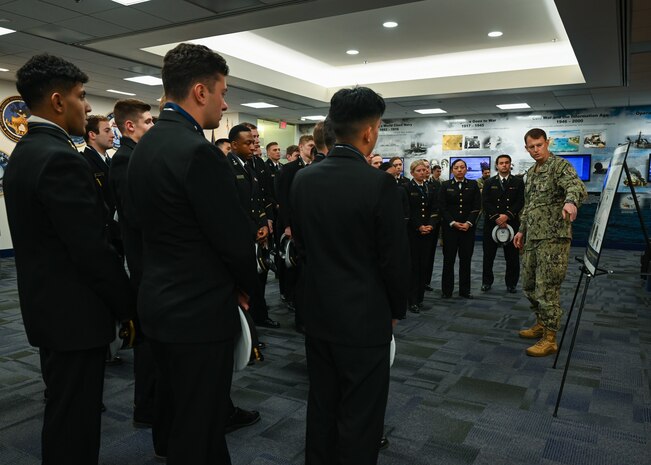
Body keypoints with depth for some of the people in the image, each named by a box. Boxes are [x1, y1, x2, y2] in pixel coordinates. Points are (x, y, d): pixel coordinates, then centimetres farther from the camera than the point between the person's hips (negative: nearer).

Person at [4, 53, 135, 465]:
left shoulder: (25, 151, 10)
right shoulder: (61, 158, -21)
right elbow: (94, 249, -24)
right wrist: (129, 304, -10)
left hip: (48, 305, 10)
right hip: (74, 312, -10)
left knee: (63, 413, 24)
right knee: (75, 420, 4)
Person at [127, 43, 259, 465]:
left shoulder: (145, 145, 8)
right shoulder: (199, 150, -22)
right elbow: (235, 236, -20)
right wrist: (246, 284, 1)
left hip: (161, 303, 9)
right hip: (199, 310, -9)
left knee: (180, 415, 23)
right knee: (200, 428, 8)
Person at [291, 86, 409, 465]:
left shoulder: (303, 179, -1)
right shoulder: (379, 183, -18)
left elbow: (301, 244, 6)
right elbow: (396, 258, -13)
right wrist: (396, 310, 3)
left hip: (317, 313, 6)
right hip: (364, 318, -6)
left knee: (321, 408, 20)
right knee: (360, 419, 10)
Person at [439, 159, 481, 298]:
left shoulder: (473, 185, 7)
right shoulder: (445, 186, 4)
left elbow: (477, 207, 1)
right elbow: (442, 207, -2)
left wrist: (469, 223, -11)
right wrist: (453, 223, -11)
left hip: (468, 227, 1)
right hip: (449, 227, -1)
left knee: (466, 259, 5)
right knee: (449, 259, 2)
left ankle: (465, 289, 15)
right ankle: (447, 290, 11)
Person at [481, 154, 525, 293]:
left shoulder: (518, 182, 7)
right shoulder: (489, 182, 9)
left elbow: (520, 202, -3)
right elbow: (485, 202, -1)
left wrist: (507, 215, -15)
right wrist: (496, 217, -12)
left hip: (511, 223, 0)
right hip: (491, 223, 1)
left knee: (512, 256, 3)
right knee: (488, 255, 4)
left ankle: (511, 283, 15)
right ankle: (487, 281, 17)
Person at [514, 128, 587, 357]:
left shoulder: (560, 165, -9)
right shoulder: (531, 172, 17)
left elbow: (577, 186, -29)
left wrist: (571, 201, -50)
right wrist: (522, 229, 19)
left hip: (553, 237, -8)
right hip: (532, 237, 9)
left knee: (547, 288, -6)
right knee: (529, 285, 15)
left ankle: (549, 339, 3)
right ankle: (542, 324, 31)